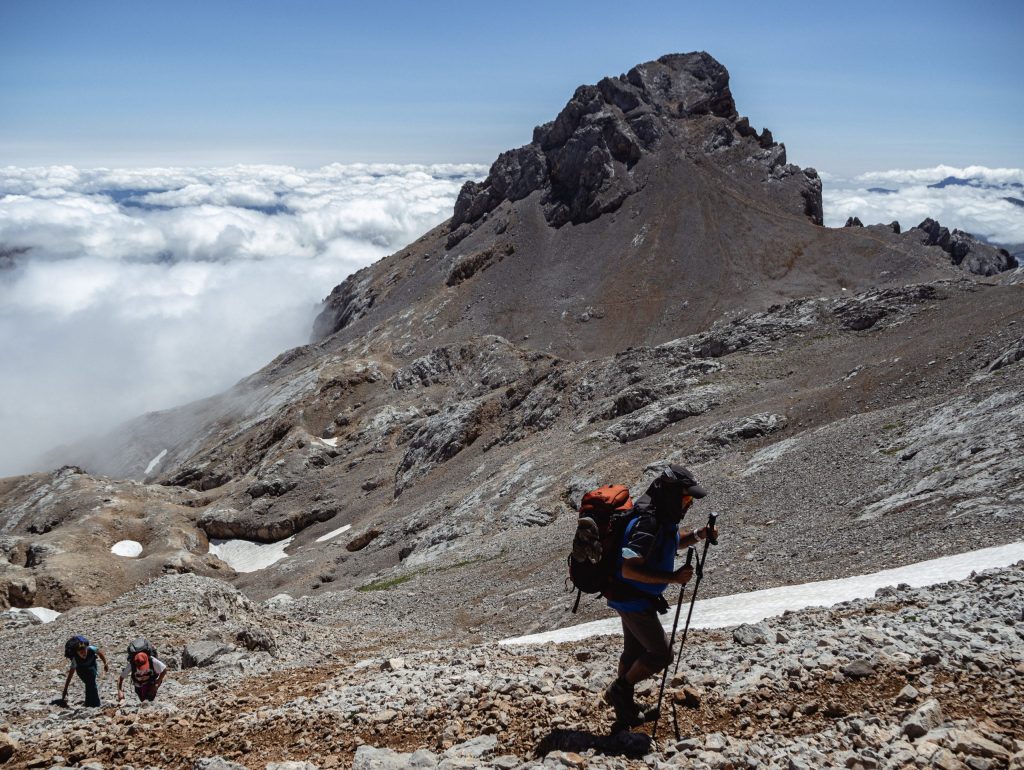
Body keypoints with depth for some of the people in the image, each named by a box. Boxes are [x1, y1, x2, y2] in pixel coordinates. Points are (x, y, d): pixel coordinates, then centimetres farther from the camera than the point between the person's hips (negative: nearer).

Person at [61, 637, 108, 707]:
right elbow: (70, 676, -33)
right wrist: (65, 690, -33)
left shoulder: (91, 649, -36)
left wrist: (105, 664, -4)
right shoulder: (75, 659, -37)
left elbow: (100, 653, -13)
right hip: (81, 668, -1)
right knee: (89, 682, -19)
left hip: (91, 664, 1)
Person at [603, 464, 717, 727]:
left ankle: (625, 708, 39)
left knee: (635, 651, 22)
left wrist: (697, 535, 1)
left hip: (633, 599, 10)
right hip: (634, 600, -10)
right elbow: (629, 569, -34)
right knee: (661, 654, -2)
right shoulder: (648, 523, -31)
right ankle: (619, 691, 15)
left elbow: (673, 542, 20)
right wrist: (672, 577, -35)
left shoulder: (663, 518, 0)